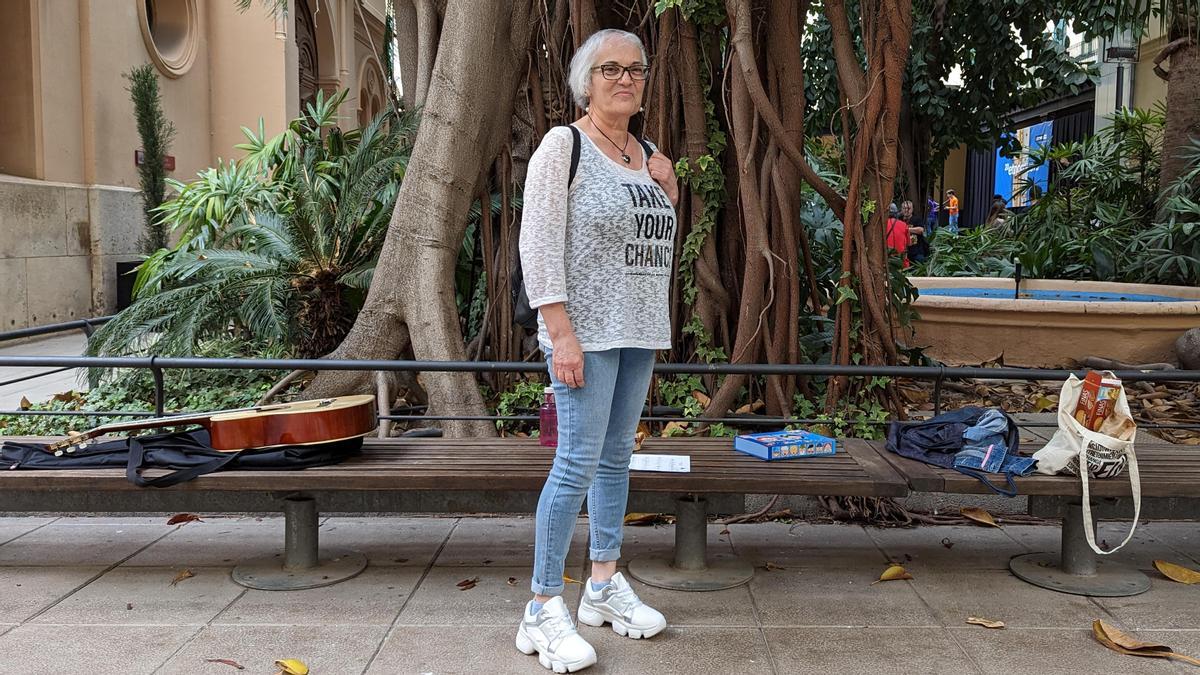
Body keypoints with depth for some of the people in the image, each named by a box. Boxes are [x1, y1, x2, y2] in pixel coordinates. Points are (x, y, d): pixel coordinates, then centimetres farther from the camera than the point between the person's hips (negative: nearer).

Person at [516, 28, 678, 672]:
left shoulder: (646, 154, 15)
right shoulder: (564, 145, -7)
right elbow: (539, 245, -14)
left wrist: (669, 197, 5)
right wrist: (562, 335, -20)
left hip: (638, 331, 7)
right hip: (585, 330, -7)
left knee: (616, 456, 12)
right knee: (577, 463, -10)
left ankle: (604, 584, 24)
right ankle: (543, 608, 0)